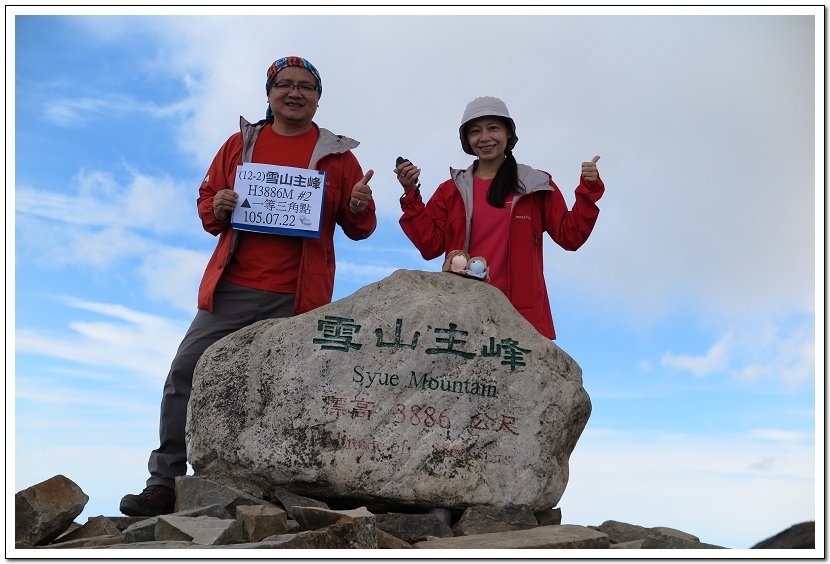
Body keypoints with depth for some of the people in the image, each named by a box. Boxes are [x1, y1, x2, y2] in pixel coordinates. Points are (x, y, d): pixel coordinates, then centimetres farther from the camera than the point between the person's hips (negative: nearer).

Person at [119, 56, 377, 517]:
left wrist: (359, 208, -14)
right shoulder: (241, 143, 14)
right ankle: (164, 482, 5)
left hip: (297, 299, -2)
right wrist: (216, 209, -5)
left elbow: (358, 229, 9)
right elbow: (207, 199, 19)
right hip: (232, 288, 2)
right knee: (185, 374, -3)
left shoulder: (337, 154, 8)